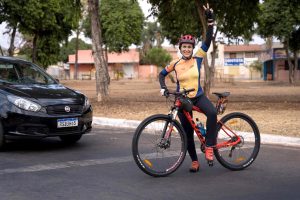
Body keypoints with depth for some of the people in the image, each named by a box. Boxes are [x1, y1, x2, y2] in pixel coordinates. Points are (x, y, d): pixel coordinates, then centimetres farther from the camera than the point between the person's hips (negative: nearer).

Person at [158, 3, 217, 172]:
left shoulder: (197, 58, -5)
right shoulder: (175, 64, -3)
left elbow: (208, 41, -14)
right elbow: (162, 74, 12)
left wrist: (210, 20, -21)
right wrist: (163, 88, -5)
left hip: (198, 97, -1)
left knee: (212, 112, -33)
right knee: (188, 132, 6)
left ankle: (209, 147, -21)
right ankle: (195, 161, 22)